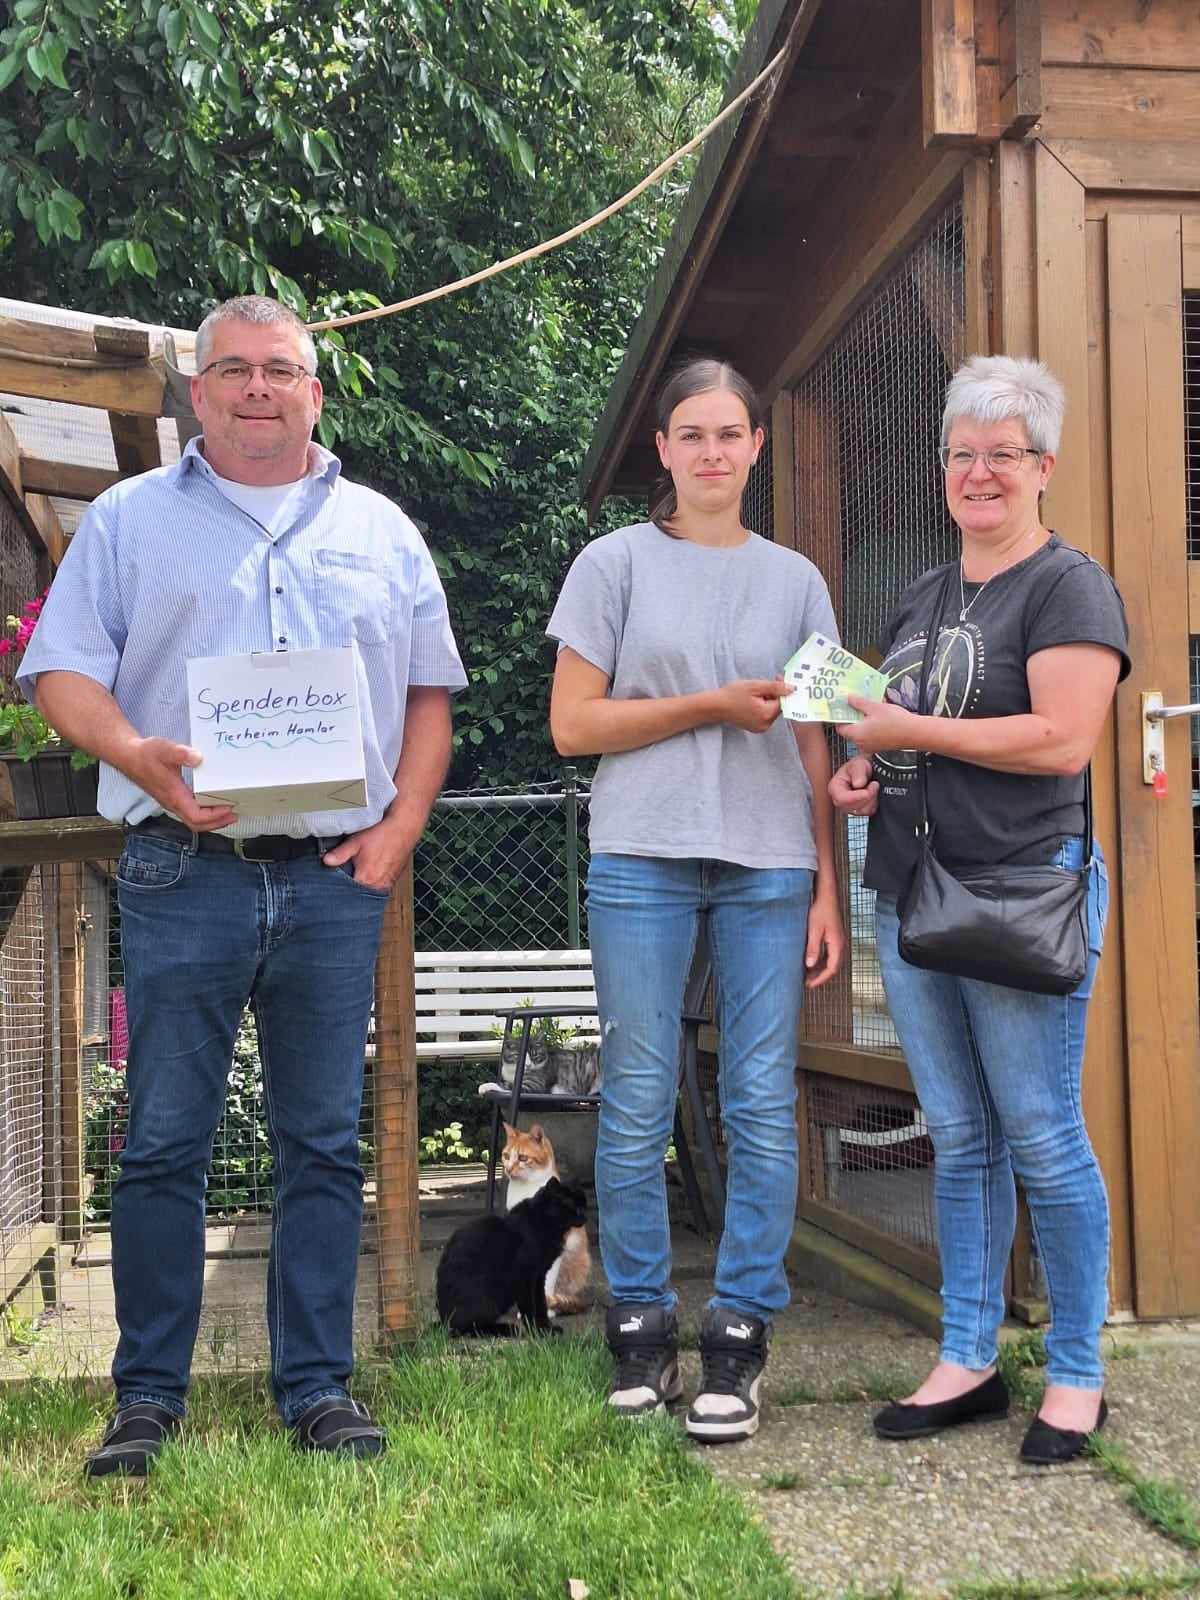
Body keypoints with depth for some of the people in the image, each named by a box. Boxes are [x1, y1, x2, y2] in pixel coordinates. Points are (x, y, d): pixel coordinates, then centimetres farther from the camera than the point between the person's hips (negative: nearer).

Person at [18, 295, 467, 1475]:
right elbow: (61, 673, 2)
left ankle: (318, 1388, 15)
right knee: (163, 1143, 1)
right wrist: (137, 756, -17)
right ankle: (148, 1398, 13)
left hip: (337, 879, 2)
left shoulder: (380, 531, 16)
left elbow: (429, 691, 16)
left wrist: (403, 821, 2)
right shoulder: (130, 519, 9)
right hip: (184, 873, -2)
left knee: (323, 1145, 6)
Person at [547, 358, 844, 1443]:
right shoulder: (617, 563, 6)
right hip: (643, 859, -2)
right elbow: (573, 725, 0)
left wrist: (829, 888, 5)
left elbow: (814, 752, 12)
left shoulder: (795, 580, 13)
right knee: (638, 1107, 2)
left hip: (769, 865, 2)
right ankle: (641, 1323, 15)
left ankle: (740, 1333, 11)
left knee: (763, 1105, 0)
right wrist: (713, 705, -7)